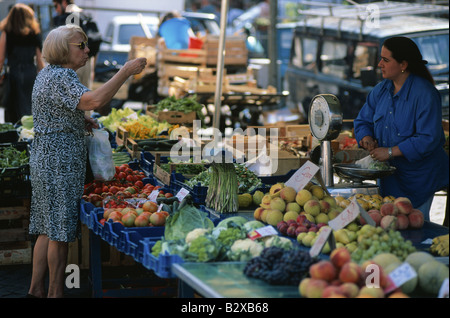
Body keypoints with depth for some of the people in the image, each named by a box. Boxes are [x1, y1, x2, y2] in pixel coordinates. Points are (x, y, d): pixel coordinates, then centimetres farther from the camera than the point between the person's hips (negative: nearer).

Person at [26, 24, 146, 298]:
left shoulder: (47, 73, 16)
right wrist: (126, 71, -27)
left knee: (49, 229, 13)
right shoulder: (61, 77, -17)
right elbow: (94, 100, -33)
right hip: (60, 161, -10)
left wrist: (81, 120, 13)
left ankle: (36, 289, 18)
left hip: (45, 158, 10)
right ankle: (56, 292, 3)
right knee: (60, 231, -4)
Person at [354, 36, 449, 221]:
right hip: (389, 174, 7)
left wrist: (390, 152, -25)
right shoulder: (381, 90, 4)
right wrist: (367, 138, -10)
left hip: (418, 176, -7)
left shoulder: (425, 94, -19)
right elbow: (362, 121, 14)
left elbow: (428, 139, -24)